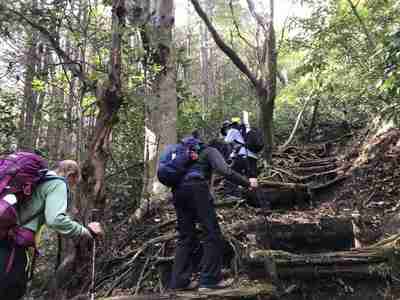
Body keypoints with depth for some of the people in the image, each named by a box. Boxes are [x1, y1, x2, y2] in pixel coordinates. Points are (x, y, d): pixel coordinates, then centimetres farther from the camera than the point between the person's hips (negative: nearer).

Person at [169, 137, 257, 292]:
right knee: (213, 234, -2)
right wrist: (247, 183, -3)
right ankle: (209, 279, -5)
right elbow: (224, 170, -8)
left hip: (178, 191, 8)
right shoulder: (211, 151, 12)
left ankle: (179, 281, 9)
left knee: (186, 237, 12)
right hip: (196, 188, -8)